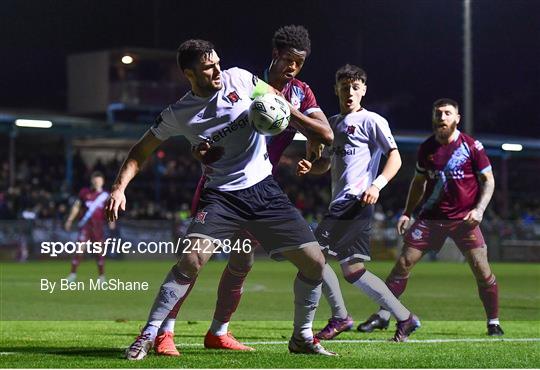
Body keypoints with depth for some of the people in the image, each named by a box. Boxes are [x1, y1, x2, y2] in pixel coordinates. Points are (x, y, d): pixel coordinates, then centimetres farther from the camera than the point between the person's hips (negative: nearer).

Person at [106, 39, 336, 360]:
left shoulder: (238, 79, -2)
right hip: (222, 197, -3)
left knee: (315, 261, -4)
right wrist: (120, 187, -9)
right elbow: (141, 151, 4)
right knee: (193, 258, -25)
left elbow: (275, 99, 16)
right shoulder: (178, 114, -5)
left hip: (265, 189, 3)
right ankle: (149, 335, -13)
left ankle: (303, 337, 17)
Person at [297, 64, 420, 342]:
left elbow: (394, 157, -7)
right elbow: (326, 163, 26)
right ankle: (404, 318, 12)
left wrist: (377, 185, -21)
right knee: (352, 271, 6)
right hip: (339, 205, 8)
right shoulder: (333, 123, 20)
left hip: (357, 203, -8)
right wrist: (309, 167, 3)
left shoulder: (371, 121, -2)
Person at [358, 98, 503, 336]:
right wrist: (407, 213, 10)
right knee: (404, 262, -4)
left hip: (464, 218, -3)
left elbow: (488, 181, 0)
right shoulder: (426, 148, 5)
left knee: (482, 269, -9)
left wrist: (479, 209, -14)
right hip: (431, 216, 3)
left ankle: (493, 322, 7)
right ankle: (383, 315, 5)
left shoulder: (472, 146, -5)